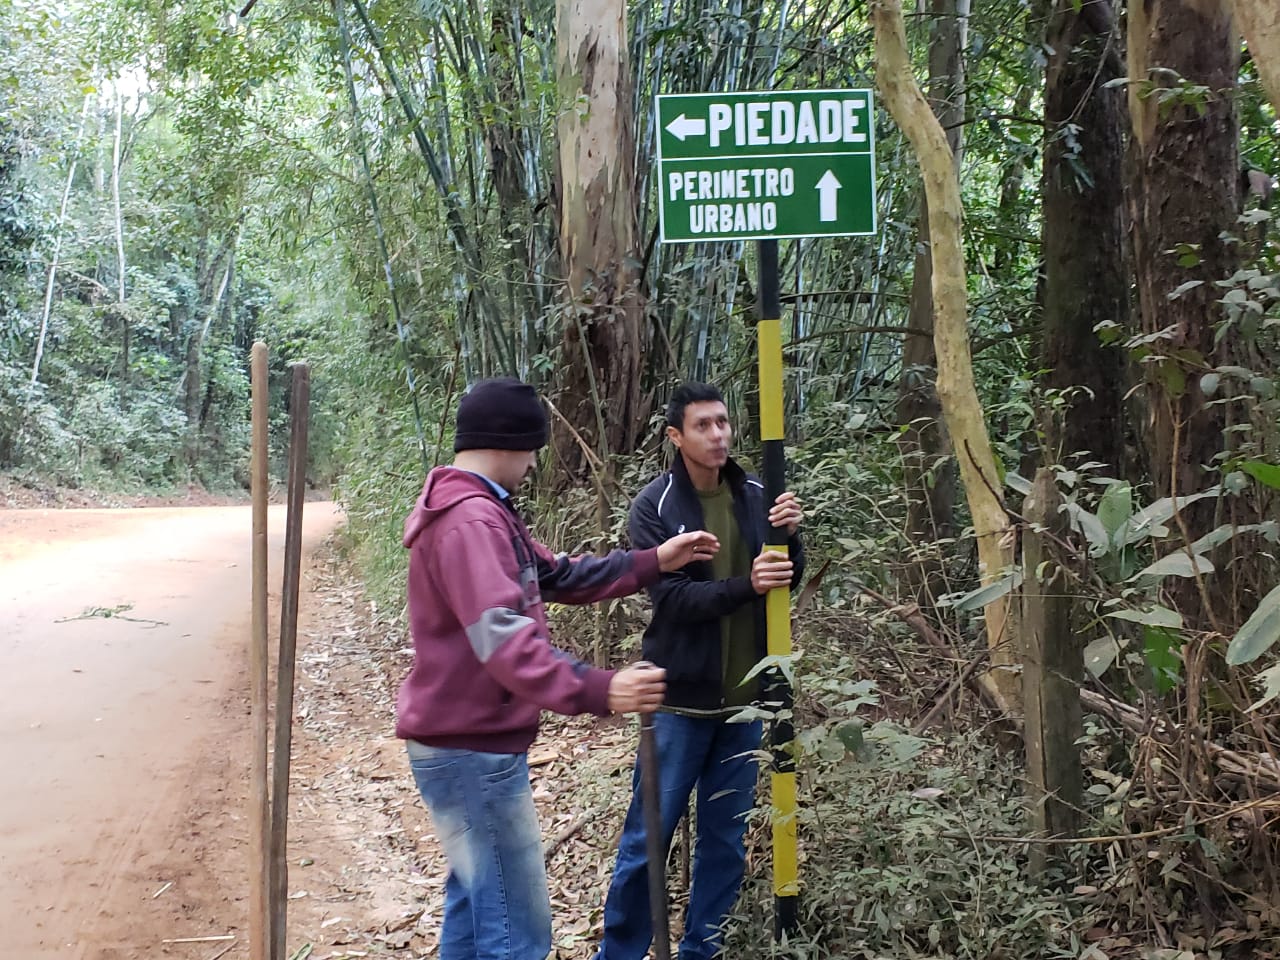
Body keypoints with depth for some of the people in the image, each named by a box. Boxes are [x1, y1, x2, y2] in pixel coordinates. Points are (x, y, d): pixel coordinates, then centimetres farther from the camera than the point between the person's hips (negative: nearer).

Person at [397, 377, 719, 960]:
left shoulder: (480, 511, 15)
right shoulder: (470, 520, -22)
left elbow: (557, 575, 18)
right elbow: (503, 639, -34)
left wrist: (653, 562, 11)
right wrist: (596, 692, -44)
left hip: (466, 745, 11)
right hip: (474, 752, -11)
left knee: (477, 902, 21)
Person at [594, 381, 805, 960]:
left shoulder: (755, 496, 2)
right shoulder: (655, 506, -8)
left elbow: (788, 582, 5)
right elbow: (672, 596, -17)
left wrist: (791, 536, -15)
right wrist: (745, 586, -30)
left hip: (744, 697, 4)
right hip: (681, 699, -4)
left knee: (726, 840, 12)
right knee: (648, 839, 4)